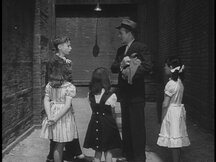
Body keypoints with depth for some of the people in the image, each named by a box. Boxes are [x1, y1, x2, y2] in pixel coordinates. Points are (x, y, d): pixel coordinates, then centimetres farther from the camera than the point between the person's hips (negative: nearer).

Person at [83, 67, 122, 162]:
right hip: (107, 124, -3)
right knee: (108, 151, 12)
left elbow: (93, 110, 4)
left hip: (95, 123, 3)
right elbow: (112, 112, -2)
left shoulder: (90, 95, -5)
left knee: (97, 151, 15)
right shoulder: (111, 96, -14)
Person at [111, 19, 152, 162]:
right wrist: (121, 64, -13)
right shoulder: (121, 50, 16)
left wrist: (131, 74, -19)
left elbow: (148, 67, -20)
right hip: (124, 94, 8)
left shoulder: (141, 47, -8)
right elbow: (113, 68, 7)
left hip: (136, 95, -8)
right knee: (126, 127, 15)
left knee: (137, 127, -3)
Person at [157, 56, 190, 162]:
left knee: (174, 144, -2)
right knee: (177, 143, 16)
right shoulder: (179, 82, 7)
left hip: (172, 113, -9)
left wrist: (162, 118, -7)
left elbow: (165, 104, -17)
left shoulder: (171, 84, -18)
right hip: (179, 110, 9)